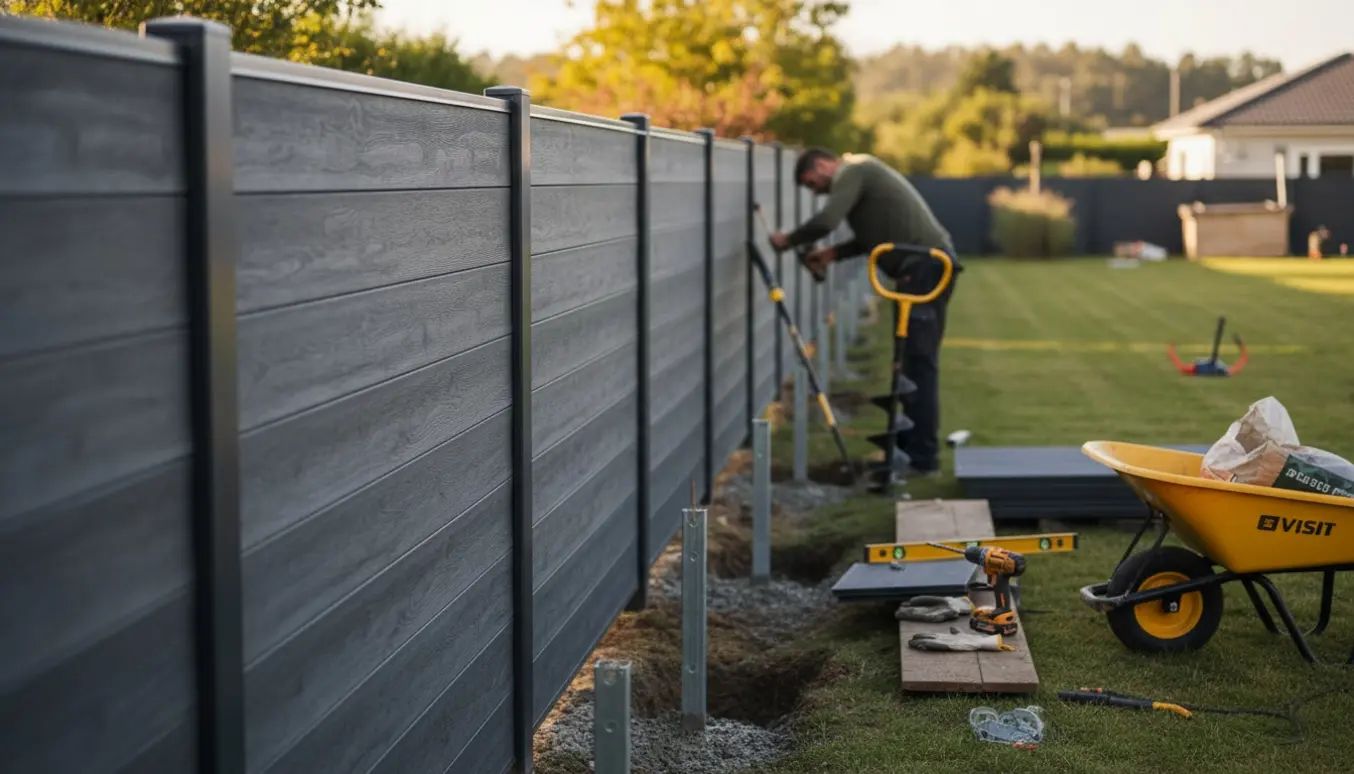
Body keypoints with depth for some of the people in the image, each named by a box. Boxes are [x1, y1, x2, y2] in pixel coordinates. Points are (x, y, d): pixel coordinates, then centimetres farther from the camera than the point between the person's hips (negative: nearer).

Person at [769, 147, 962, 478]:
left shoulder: (851, 173, -7)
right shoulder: (862, 173, 24)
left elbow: (825, 222, -22)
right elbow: (873, 236, 26)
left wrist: (789, 240, -7)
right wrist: (833, 253, 15)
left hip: (924, 268, -10)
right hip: (930, 267, 10)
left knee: (919, 362, -9)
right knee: (914, 361, 15)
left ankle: (923, 458, -8)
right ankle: (910, 447, 23)